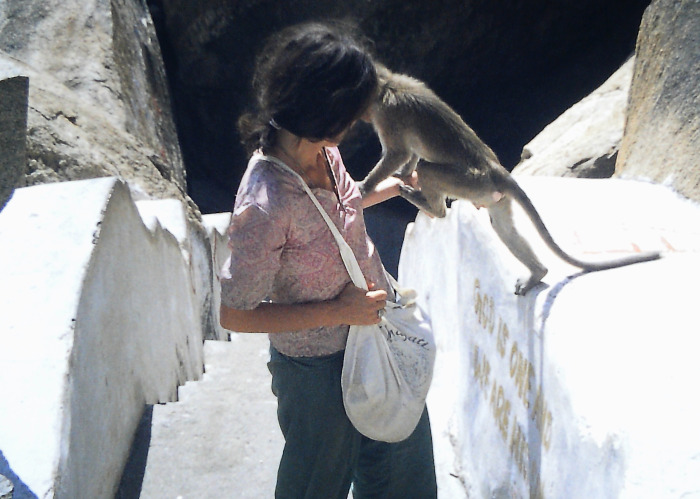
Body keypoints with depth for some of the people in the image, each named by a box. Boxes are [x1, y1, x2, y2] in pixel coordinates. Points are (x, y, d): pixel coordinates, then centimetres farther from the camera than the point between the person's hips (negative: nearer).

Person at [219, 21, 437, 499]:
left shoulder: (320, 150, -11)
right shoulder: (264, 206, -35)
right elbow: (235, 314, -25)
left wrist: (392, 186, 18)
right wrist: (340, 311, -26)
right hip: (321, 370, -7)